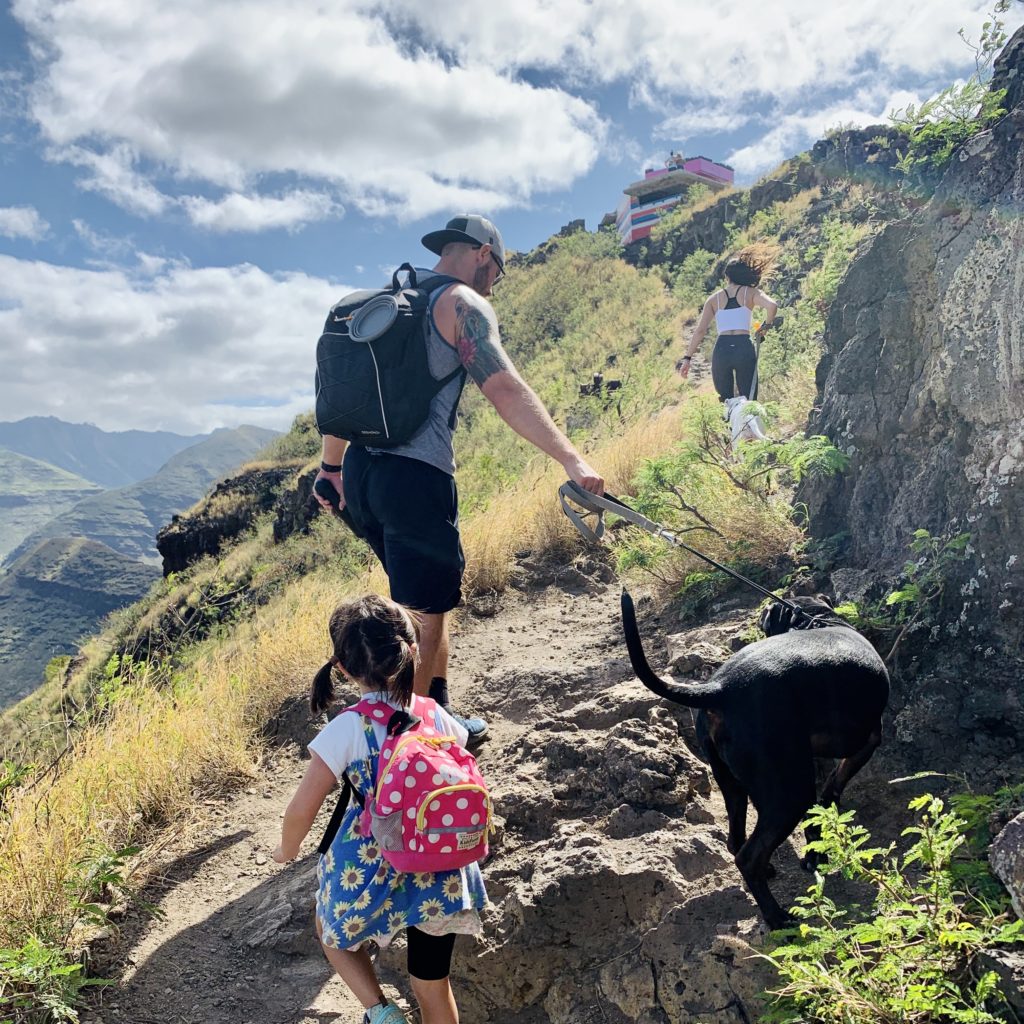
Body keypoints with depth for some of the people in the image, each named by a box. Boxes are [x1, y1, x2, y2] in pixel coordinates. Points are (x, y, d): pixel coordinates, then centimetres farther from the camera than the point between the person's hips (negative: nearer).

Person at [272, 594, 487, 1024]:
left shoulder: (346, 730, -14)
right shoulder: (437, 717, -2)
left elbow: (302, 809, -13)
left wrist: (286, 851, 7)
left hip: (372, 876, -3)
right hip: (442, 880, 3)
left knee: (333, 931, 30)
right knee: (433, 986, 21)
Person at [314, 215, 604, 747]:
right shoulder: (461, 303, -4)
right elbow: (505, 390, -18)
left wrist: (331, 467, 32)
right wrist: (572, 460, -24)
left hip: (358, 471, 9)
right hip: (415, 478, -9)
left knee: (429, 601, 22)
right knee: (423, 617, 1)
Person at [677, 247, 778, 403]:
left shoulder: (714, 298, 15)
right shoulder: (750, 292, 11)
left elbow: (700, 330, 6)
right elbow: (772, 305, -9)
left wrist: (687, 358, 8)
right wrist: (766, 325, 10)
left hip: (721, 350, 2)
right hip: (744, 348, -1)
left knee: (725, 402, 15)